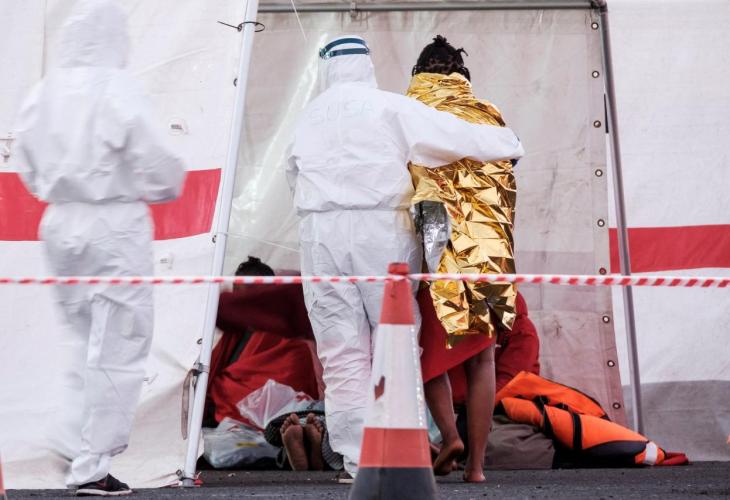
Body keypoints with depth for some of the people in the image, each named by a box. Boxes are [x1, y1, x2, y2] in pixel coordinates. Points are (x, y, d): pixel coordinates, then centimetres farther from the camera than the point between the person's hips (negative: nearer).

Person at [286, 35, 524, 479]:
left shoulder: (309, 118, 13)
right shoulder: (389, 108, 0)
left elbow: (296, 173, 10)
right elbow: (450, 135, -3)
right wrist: (508, 144, 10)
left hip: (321, 234, 3)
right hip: (382, 230, -3)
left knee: (342, 355, 4)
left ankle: (357, 459, 1)